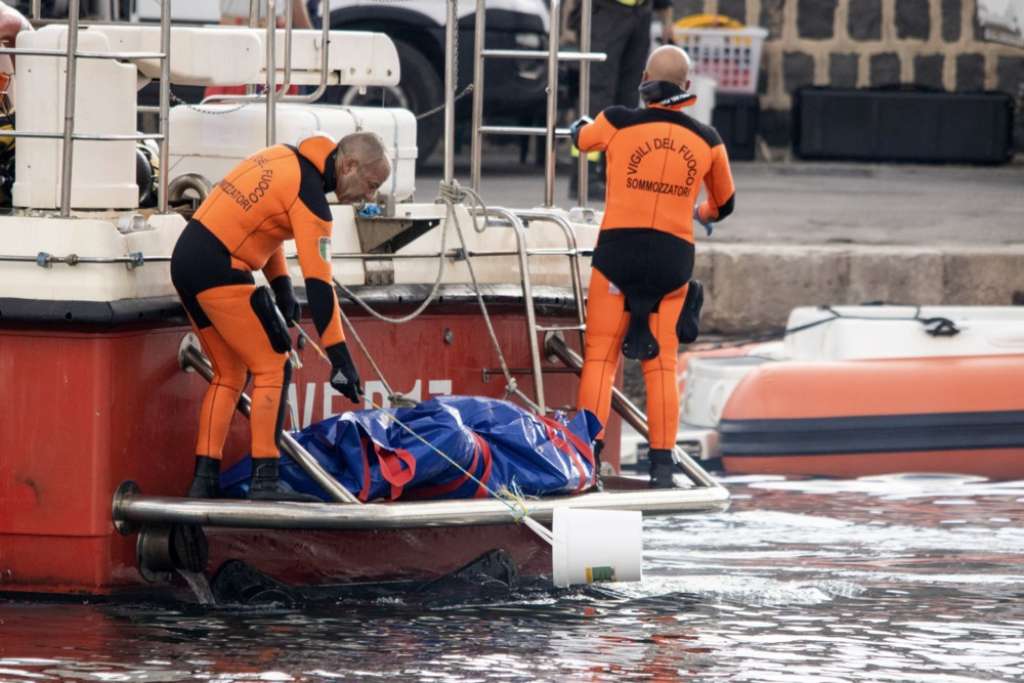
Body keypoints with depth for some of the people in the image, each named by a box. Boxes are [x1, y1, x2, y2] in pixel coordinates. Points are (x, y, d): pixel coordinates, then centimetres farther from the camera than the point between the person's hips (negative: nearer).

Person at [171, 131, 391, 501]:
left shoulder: (289, 158, 12)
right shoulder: (308, 194, -15)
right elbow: (318, 281, -18)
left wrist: (280, 284, 16)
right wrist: (339, 356, -17)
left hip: (186, 259, 9)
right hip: (220, 271, -9)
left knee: (229, 374, 16)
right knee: (273, 368, -4)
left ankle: (205, 480, 15)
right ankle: (264, 480, -8)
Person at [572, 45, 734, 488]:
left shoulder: (617, 123, -3)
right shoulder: (706, 141, 4)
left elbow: (582, 139, 21)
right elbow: (724, 204, 21)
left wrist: (581, 125, 46)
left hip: (618, 249, -2)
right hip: (674, 255, 2)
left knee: (600, 356, 3)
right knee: (661, 364, 9)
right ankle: (662, 464, 6)